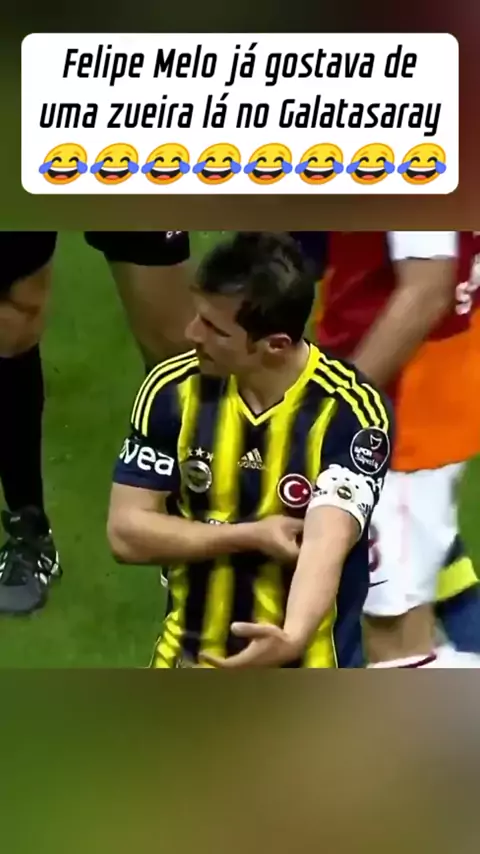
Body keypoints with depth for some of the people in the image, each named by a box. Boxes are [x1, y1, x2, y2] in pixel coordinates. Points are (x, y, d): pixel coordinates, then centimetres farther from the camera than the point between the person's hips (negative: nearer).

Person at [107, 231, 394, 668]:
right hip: (194, 657, 3)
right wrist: (250, 535, -17)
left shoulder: (350, 411, -18)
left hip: (308, 664, -3)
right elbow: (126, 531, -7)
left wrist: (292, 639, -48)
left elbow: (325, 544, -30)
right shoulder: (174, 390, -8)